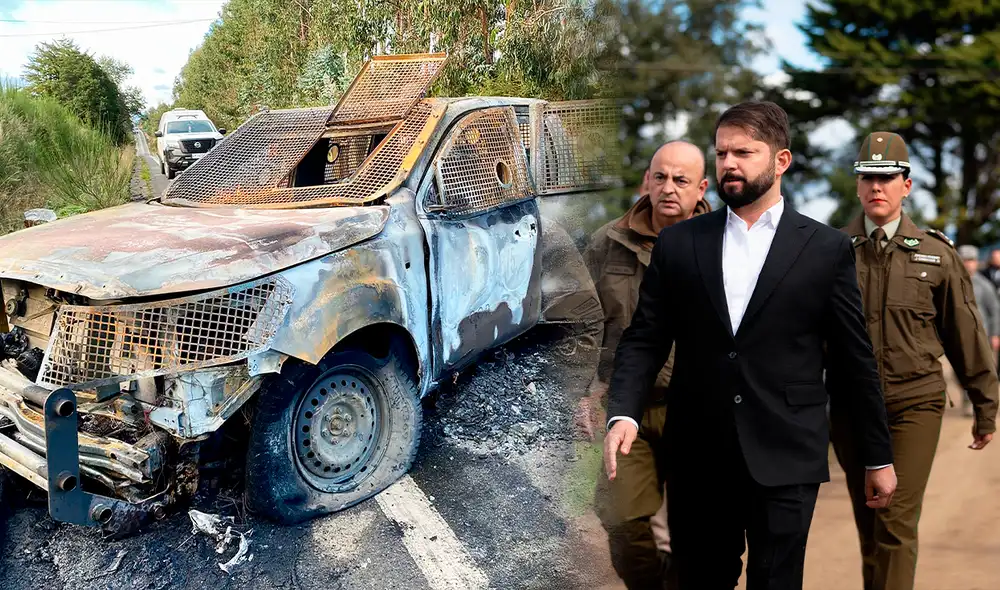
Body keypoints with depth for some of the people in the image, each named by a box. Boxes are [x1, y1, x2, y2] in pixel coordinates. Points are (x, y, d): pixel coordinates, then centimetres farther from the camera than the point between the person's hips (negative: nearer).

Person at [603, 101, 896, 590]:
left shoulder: (826, 248, 2)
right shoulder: (677, 243, 5)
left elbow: (854, 358, 5)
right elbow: (643, 340, 3)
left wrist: (878, 456, 8)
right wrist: (623, 413, -14)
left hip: (785, 459, -2)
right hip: (696, 457, 2)